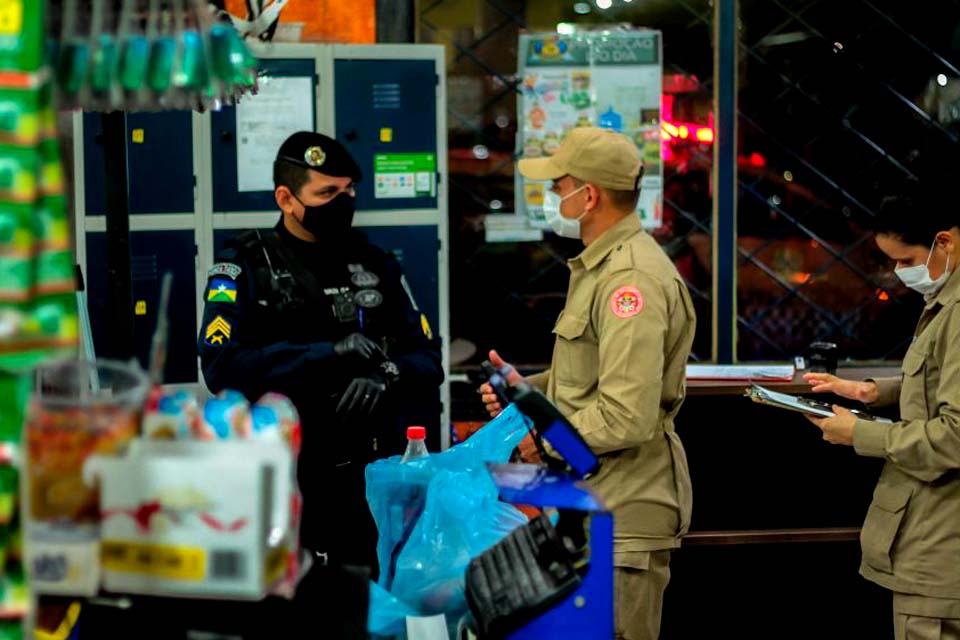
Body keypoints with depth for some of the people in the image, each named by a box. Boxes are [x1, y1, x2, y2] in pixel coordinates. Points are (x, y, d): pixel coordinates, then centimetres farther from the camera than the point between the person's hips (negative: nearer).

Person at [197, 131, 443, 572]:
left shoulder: (374, 263, 13)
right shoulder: (246, 266, 2)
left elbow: (427, 360, 11)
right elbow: (221, 366, -13)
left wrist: (386, 374, -12)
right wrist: (328, 352, -19)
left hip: (372, 480, 3)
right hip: (282, 486, -3)